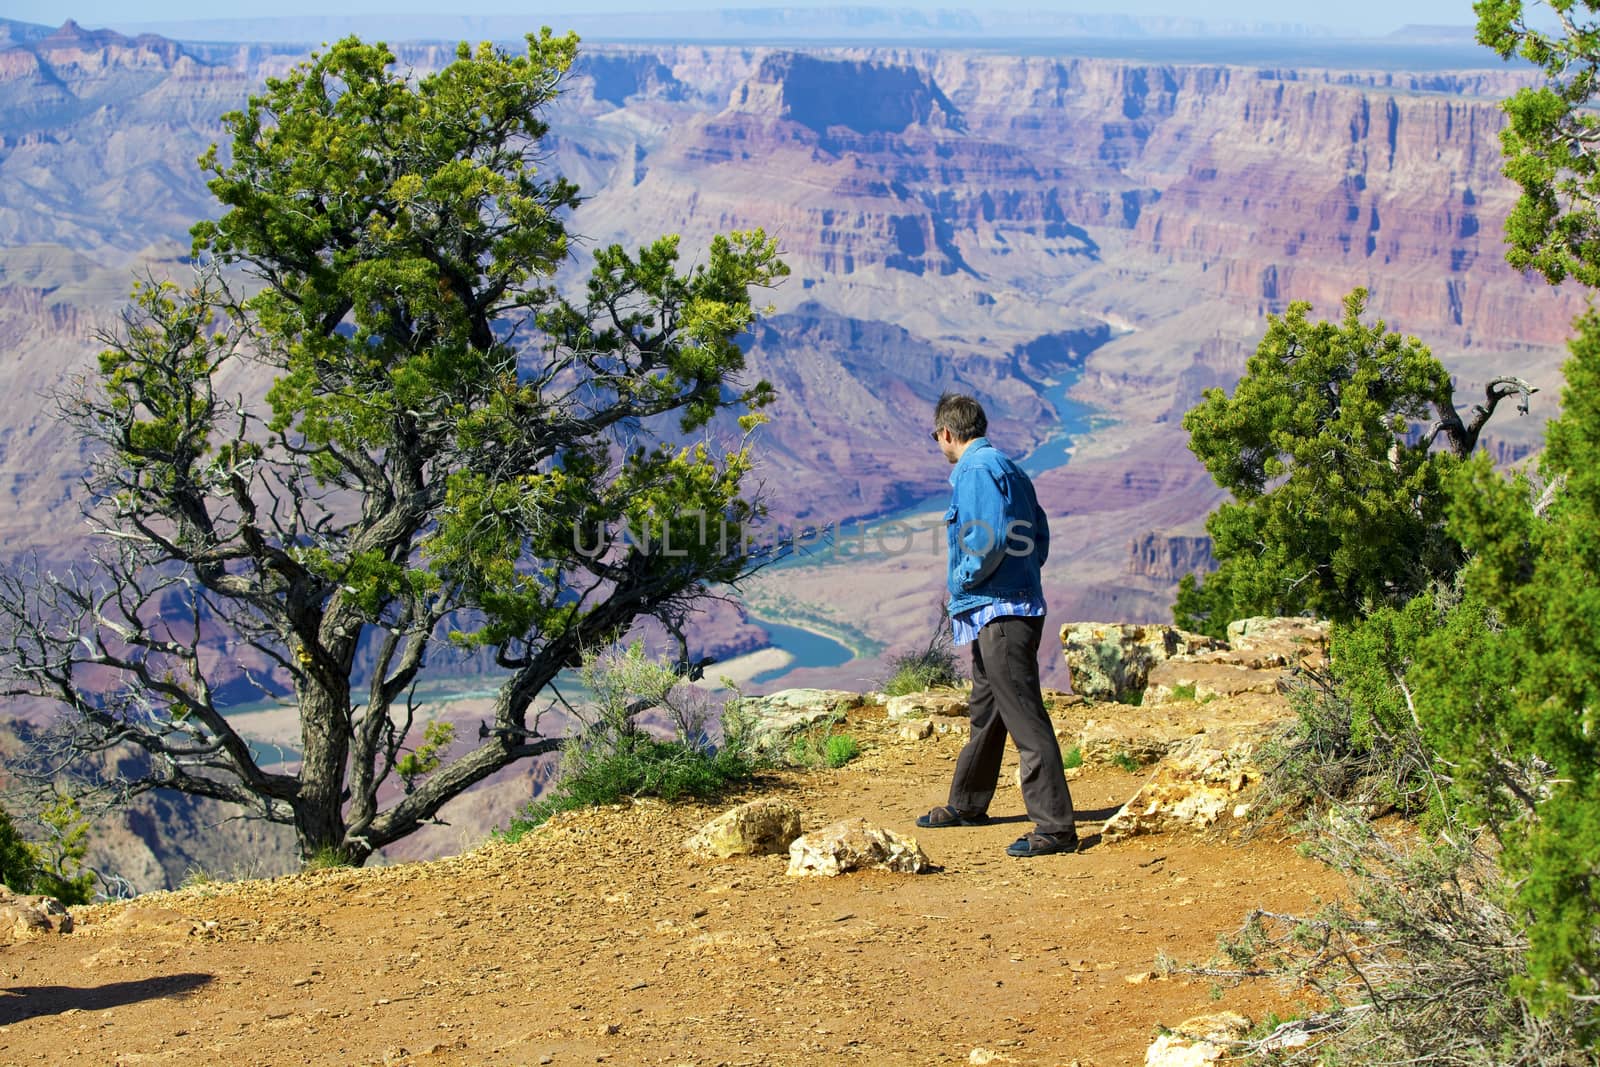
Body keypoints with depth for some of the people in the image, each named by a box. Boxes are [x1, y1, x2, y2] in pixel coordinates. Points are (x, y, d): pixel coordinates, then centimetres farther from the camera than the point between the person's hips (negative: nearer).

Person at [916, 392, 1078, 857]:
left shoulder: (975, 470, -13)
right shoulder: (1007, 467, 17)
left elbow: (990, 539, -24)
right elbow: (1039, 534, 18)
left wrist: (963, 582, -10)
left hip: (999, 612, -11)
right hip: (1012, 605, 11)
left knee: (1025, 718, -12)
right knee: (985, 712, 22)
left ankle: (1055, 826, -14)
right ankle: (967, 804, 37)